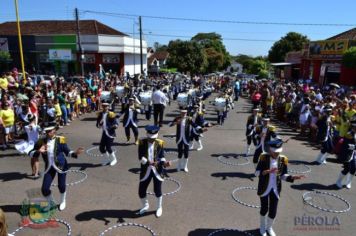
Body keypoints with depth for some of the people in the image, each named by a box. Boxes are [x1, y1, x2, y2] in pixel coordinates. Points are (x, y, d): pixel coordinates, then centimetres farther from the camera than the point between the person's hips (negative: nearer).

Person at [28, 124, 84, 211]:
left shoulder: (60, 140, -9)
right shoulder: (41, 141, -3)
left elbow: (67, 152, -2)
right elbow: (31, 154, -1)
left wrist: (75, 153, -22)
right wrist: (38, 151, -22)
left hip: (61, 166, -2)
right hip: (49, 167, 2)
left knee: (61, 186, 6)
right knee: (44, 189, 0)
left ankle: (62, 202, 37)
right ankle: (51, 203, 31)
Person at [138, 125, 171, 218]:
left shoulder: (160, 143, -5)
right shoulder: (142, 142, -7)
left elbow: (161, 156, -2)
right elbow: (140, 157, -13)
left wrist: (164, 162, -23)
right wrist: (149, 162, -29)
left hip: (157, 170, -1)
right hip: (146, 171, 1)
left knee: (157, 190, 7)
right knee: (141, 191, 9)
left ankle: (159, 208, 35)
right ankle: (145, 205, 41)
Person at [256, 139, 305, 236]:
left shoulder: (283, 159, -7)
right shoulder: (264, 157, -15)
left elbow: (283, 175, 1)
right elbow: (257, 173, -14)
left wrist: (293, 177, -17)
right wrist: (267, 171, -31)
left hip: (276, 189, 2)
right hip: (264, 188, -2)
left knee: (273, 211, 9)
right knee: (264, 209, 12)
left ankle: (269, 227, 39)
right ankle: (262, 227, 40)